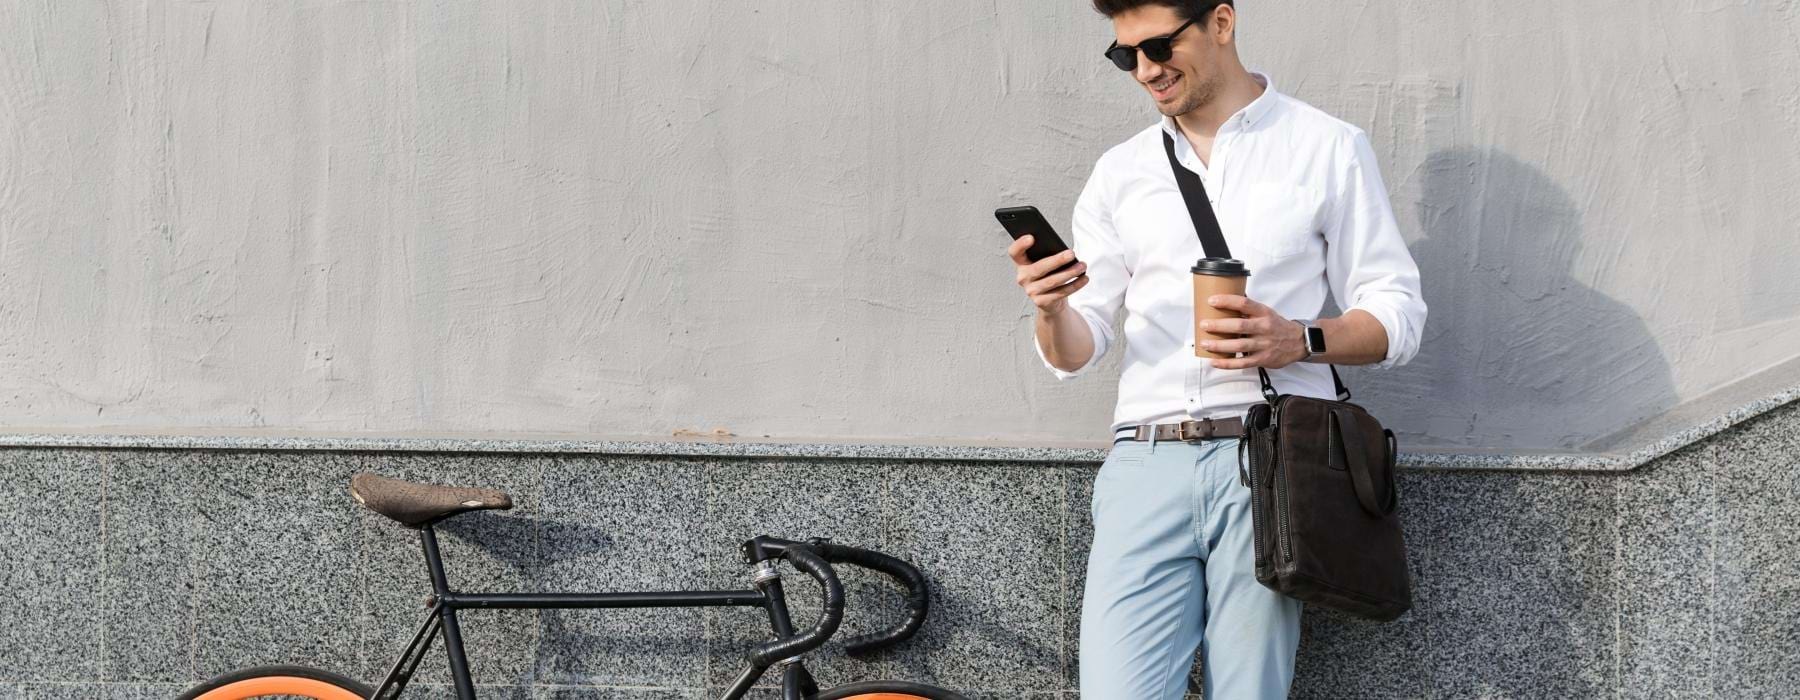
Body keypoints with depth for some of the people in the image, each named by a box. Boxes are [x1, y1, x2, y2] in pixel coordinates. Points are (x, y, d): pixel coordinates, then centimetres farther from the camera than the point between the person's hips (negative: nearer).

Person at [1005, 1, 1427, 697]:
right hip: (1147, 458, 2)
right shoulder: (1120, 172, 16)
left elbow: (1397, 314, 7)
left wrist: (1297, 341, -12)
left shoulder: (1328, 149, 8)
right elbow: (1074, 354, 14)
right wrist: (1053, 309, -9)